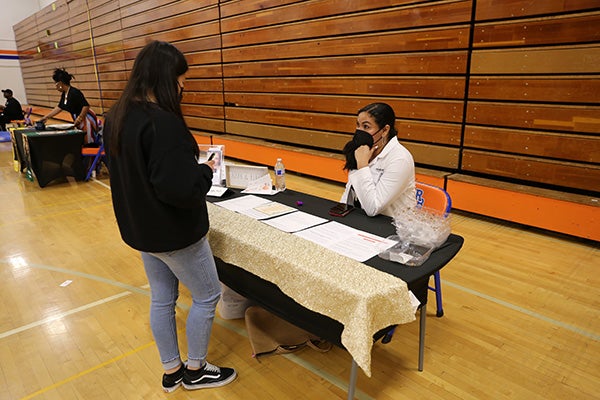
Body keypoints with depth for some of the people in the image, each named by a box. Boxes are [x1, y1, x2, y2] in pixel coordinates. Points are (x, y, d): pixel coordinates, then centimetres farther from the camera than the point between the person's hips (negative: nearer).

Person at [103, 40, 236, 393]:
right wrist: (206, 171, -13)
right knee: (207, 296, 12)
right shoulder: (162, 122, -27)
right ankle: (195, 370, 30)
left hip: (140, 227, 9)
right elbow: (180, 189, -32)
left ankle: (171, 371, 37)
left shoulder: (117, 116, 3)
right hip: (174, 232, -9)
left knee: (162, 299, 20)